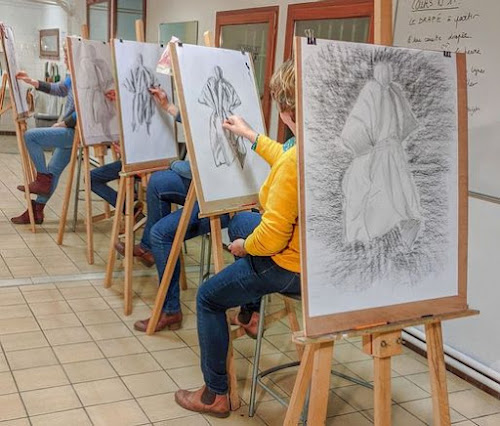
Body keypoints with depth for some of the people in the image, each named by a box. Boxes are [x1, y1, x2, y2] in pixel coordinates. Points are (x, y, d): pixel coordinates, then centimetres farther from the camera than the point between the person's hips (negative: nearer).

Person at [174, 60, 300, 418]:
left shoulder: (297, 159, -32)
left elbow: (271, 238, -30)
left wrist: (244, 247, -8)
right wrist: (250, 135, 27)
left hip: (291, 268, -9)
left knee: (208, 298, 11)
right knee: (242, 221, 31)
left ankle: (215, 395, 24)